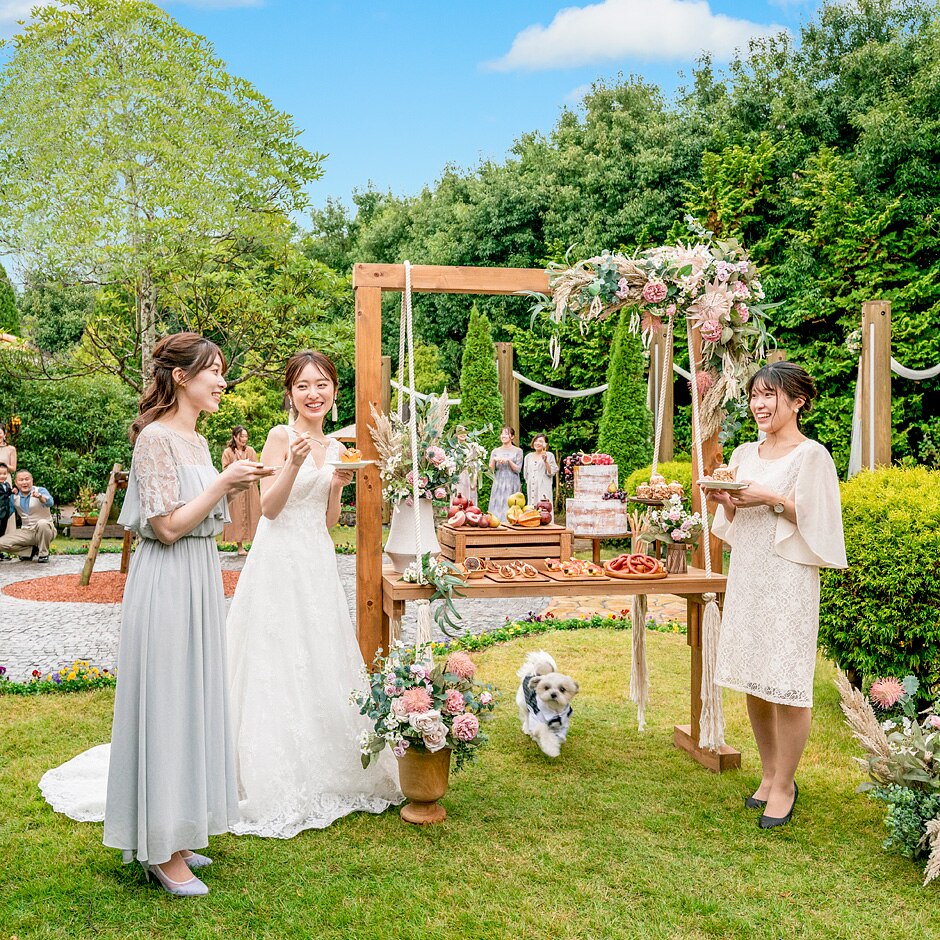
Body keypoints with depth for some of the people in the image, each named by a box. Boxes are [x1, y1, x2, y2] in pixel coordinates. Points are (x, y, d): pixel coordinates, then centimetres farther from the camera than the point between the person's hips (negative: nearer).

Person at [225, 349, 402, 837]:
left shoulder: (335, 448, 11)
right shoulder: (281, 437, -8)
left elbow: (328, 521, 13)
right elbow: (269, 507, -14)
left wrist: (338, 485, -4)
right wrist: (296, 462, -25)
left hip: (318, 562, 7)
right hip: (280, 562, -7)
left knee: (322, 665, 13)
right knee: (279, 670, -1)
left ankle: (323, 773, 27)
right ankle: (278, 784, 11)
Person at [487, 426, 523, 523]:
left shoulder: (518, 451, 5)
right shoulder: (496, 451, 11)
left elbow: (518, 469, -1)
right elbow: (491, 469, 7)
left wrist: (509, 460, -15)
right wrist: (494, 460, -11)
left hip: (511, 485, -2)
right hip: (498, 483, 2)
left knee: (510, 510, -7)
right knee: (496, 510, -4)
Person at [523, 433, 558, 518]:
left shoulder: (549, 455, 2)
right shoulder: (528, 456, 15)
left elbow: (551, 473, -5)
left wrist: (545, 461, -15)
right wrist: (528, 482, 15)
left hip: (544, 489, -4)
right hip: (531, 488, 4)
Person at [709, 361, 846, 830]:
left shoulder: (811, 455, -7)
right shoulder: (744, 454, 12)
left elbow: (816, 522, -10)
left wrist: (773, 499, -19)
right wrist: (726, 501, -2)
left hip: (788, 579, -6)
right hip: (746, 575, 6)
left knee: (786, 684, -3)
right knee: (752, 680, 11)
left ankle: (785, 785, 12)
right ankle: (769, 774, 26)